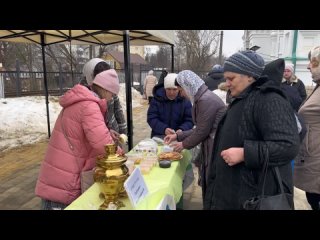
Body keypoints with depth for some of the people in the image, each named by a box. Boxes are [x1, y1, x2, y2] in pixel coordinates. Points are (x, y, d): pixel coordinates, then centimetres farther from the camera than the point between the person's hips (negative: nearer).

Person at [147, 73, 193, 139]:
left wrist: (182, 130, -23)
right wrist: (164, 129, -24)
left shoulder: (185, 100, -2)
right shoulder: (157, 99, -3)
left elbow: (189, 120, -2)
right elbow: (151, 118, -8)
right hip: (159, 136, 0)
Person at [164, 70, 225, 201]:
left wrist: (184, 144, -4)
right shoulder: (203, 97, 11)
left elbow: (202, 132, -18)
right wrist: (178, 135, 11)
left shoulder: (206, 100, -20)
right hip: (209, 146, 9)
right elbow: (199, 128, 13)